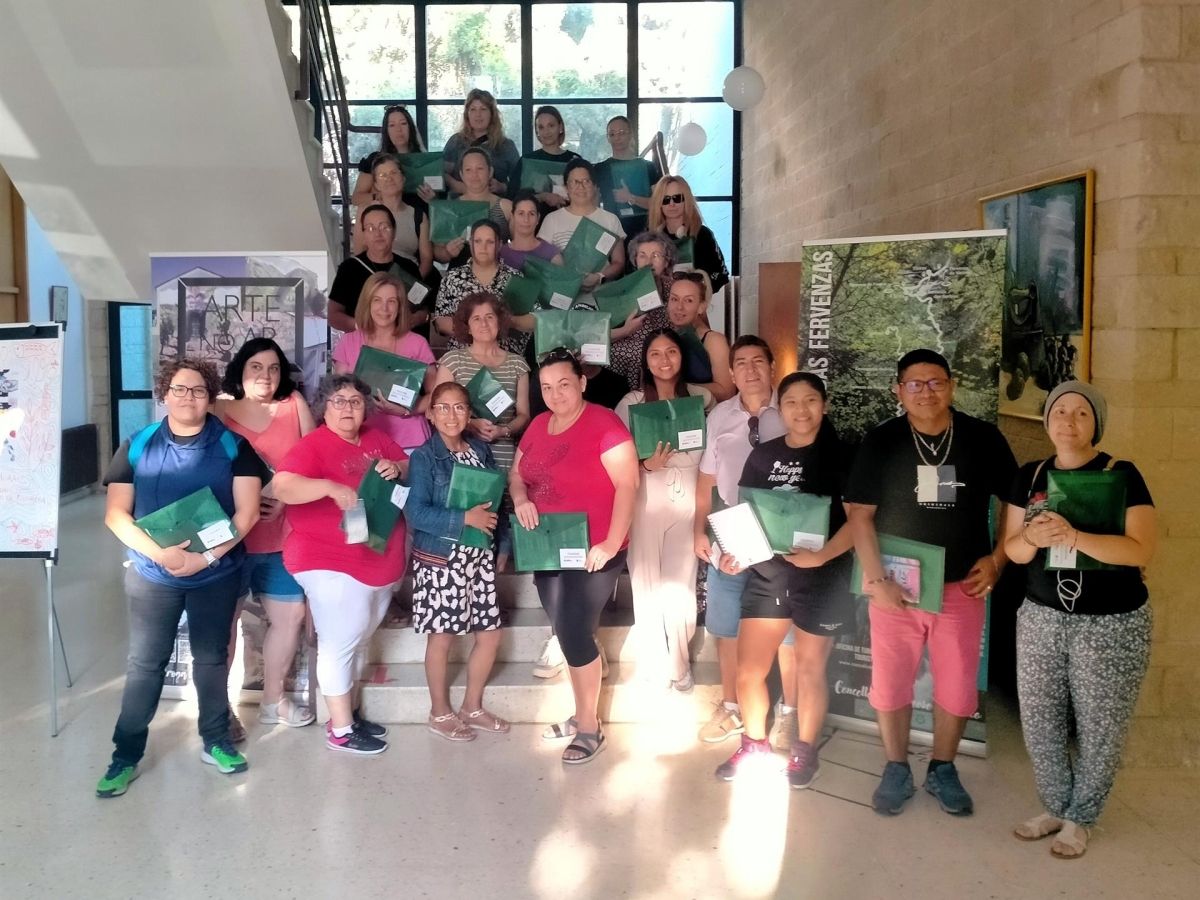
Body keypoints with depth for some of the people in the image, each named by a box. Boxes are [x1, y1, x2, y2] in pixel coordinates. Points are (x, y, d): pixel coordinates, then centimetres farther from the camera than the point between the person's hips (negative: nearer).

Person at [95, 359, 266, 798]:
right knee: (145, 663, 5)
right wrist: (159, 551, -19)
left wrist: (206, 556, -18)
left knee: (211, 658, 12)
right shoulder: (137, 446, -1)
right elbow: (115, 514, -4)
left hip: (217, 573, 0)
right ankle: (126, 755, 16)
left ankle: (216, 742, 26)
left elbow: (247, 512, -8)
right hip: (152, 573, 0)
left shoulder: (232, 446, -3)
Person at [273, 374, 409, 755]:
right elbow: (283, 487, -27)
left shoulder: (377, 440, 8)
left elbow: (412, 466, 17)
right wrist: (332, 487, -40)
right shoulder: (312, 445, -13)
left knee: (359, 639, 17)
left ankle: (348, 711, 32)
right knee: (341, 641, -5)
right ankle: (340, 730, 6)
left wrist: (398, 468, -6)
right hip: (331, 562, -8)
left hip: (381, 561, 8)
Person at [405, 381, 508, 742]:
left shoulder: (481, 450, 6)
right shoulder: (424, 457, -12)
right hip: (441, 559, -6)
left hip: (479, 556, 6)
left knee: (490, 633, 11)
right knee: (442, 636, 6)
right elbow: (415, 512, -20)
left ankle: (472, 707, 29)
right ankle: (440, 713, 24)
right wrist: (465, 518, -24)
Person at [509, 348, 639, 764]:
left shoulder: (604, 424, -15)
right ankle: (582, 714, 29)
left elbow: (627, 486, -19)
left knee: (575, 634, -5)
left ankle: (590, 729, 11)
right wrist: (520, 498, -6)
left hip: (592, 553, -7)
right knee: (569, 633, 14)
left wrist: (611, 545, -23)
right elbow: (517, 472, 17)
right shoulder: (538, 425, 7)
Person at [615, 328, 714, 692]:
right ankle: (652, 662, 22)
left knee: (681, 585, 1)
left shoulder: (701, 398, 3)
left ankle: (680, 663, 19)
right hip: (645, 505, -1)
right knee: (647, 583, 6)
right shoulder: (631, 402, -1)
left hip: (686, 504, 1)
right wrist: (647, 465, -18)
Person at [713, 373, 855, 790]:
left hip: (821, 578, -3)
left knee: (809, 670, 9)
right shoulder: (763, 455, 6)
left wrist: (822, 555, -25)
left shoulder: (840, 457, -5)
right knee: (747, 670, 5)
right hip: (766, 575, 4)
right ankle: (754, 745, 28)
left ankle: (805, 751, 29)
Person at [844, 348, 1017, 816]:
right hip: (895, 586, -1)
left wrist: (997, 558, -4)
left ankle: (942, 770, 31)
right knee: (890, 684, 9)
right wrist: (877, 579, -14)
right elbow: (859, 513, -7)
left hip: (961, 586, 1)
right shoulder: (881, 441, -6)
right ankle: (896, 770, 29)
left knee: (957, 687, 9)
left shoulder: (983, 438, -3)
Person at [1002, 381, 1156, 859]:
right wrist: (1034, 537, -20)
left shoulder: (1121, 474, -9)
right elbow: (1011, 548, 3)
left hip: (1111, 625, -4)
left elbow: (1142, 549, -20)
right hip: (1041, 618, 4)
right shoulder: (1029, 476, 5)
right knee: (1039, 722, 9)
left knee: (1098, 728, 7)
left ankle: (1079, 819, 27)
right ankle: (1055, 807, 30)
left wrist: (1071, 536, -30)